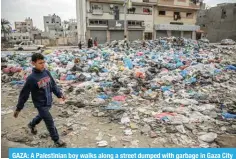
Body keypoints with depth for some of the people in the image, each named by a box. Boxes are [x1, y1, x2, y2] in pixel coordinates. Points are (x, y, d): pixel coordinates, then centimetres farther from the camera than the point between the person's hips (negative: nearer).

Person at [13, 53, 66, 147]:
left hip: (49, 102, 6)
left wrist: (59, 94, 10)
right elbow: (24, 94, -15)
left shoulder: (47, 72, -7)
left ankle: (32, 125, 60)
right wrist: (18, 108, -8)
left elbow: (53, 85, 8)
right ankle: (56, 140, 21)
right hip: (41, 104, -6)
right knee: (50, 122, 2)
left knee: (41, 116, 29)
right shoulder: (31, 78, -23)